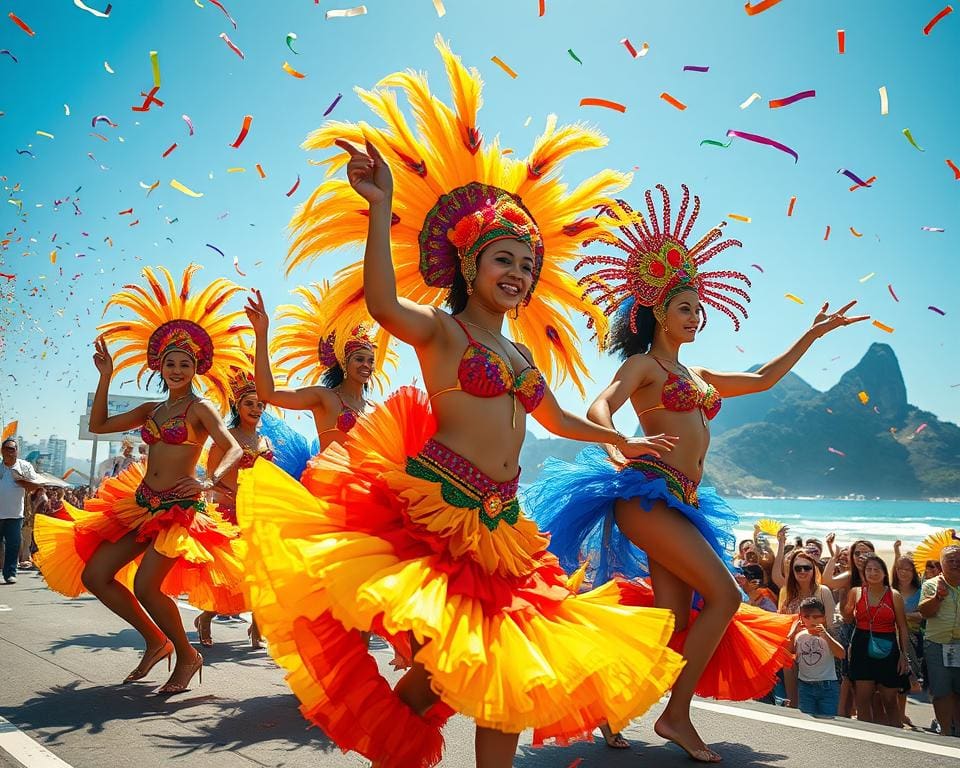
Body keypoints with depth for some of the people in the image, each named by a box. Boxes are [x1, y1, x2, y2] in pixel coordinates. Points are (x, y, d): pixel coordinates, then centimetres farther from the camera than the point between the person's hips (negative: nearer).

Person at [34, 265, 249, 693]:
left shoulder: (201, 408, -6)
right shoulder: (151, 411, 13)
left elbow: (234, 450, -19)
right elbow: (98, 425, 17)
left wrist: (209, 482, -38)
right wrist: (106, 377, 10)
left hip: (179, 508, -8)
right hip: (141, 504, 8)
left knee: (146, 586, -18)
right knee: (94, 576, 3)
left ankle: (187, 657, 5)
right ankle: (155, 641, 16)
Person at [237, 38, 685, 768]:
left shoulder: (521, 354, 19)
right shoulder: (441, 331, -3)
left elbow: (559, 419, 34)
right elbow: (383, 303, -26)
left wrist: (622, 442, 43)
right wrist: (382, 206, -31)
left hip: (499, 519, 7)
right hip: (433, 500, -7)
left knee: (507, 666, 8)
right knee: (439, 665, -9)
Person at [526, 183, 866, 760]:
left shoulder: (696, 376, 24)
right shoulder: (643, 364, 1)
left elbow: (763, 381, 31)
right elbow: (599, 409, -16)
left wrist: (812, 336, 29)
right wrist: (619, 451, -37)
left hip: (682, 504, 8)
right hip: (648, 494, -8)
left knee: (674, 620, -1)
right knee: (724, 595, -11)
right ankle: (677, 715, -2)